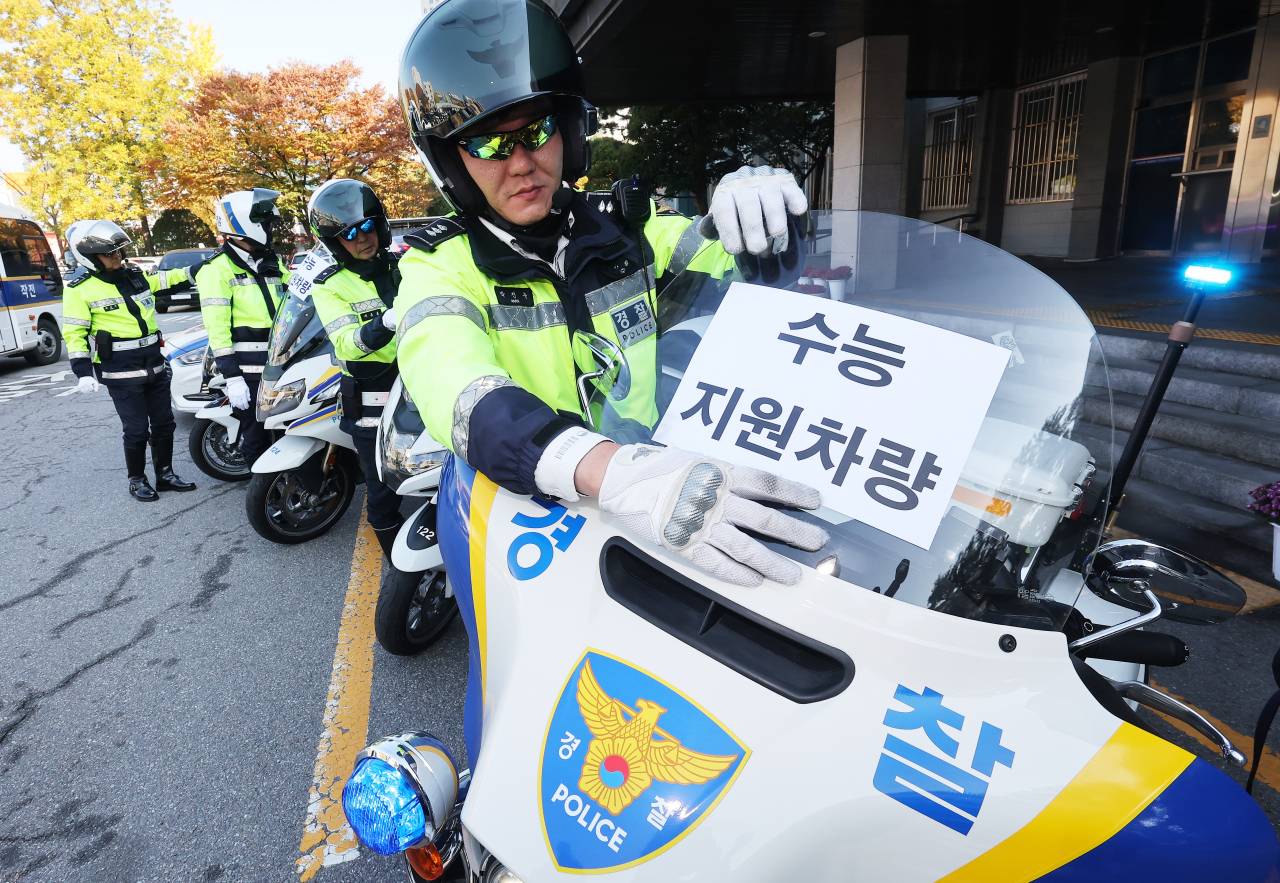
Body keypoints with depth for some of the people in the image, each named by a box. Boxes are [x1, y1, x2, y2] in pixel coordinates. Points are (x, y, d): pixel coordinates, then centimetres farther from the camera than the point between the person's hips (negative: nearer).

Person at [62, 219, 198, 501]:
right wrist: (83, 372, -13)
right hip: (122, 372, -6)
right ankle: (137, 480, 16)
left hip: (154, 364, 6)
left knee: (164, 424, 11)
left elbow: (167, 279, 30)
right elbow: (74, 334, -5)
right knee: (136, 430, -1)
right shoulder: (80, 290, -6)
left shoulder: (137, 276, 9)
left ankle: (165, 474, 25)